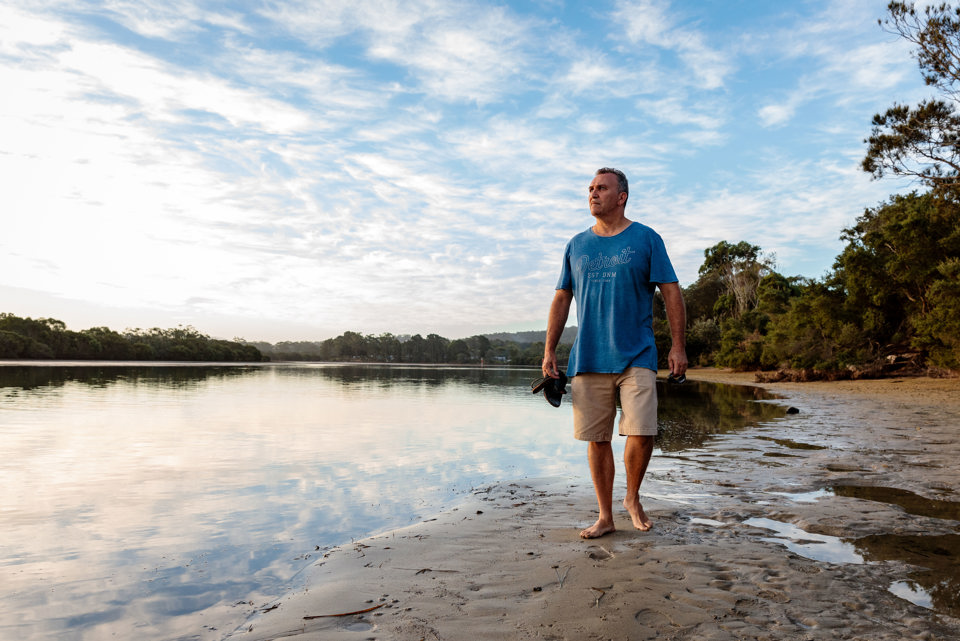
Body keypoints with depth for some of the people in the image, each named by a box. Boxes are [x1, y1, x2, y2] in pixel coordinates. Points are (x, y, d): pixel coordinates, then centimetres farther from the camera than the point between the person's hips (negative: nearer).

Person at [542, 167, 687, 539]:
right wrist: (549, 351, 8)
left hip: (637, 356, -2)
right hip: (587, 359, 3)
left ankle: (633, 498, 20)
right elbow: (561, 299, 15)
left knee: (641, 434, -8)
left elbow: (671, 293, 2)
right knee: (597, 439, 5)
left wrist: (678, 345, -6)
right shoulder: (577, 245, 13)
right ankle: (605, 517, 19)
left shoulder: (646, 239, 5)